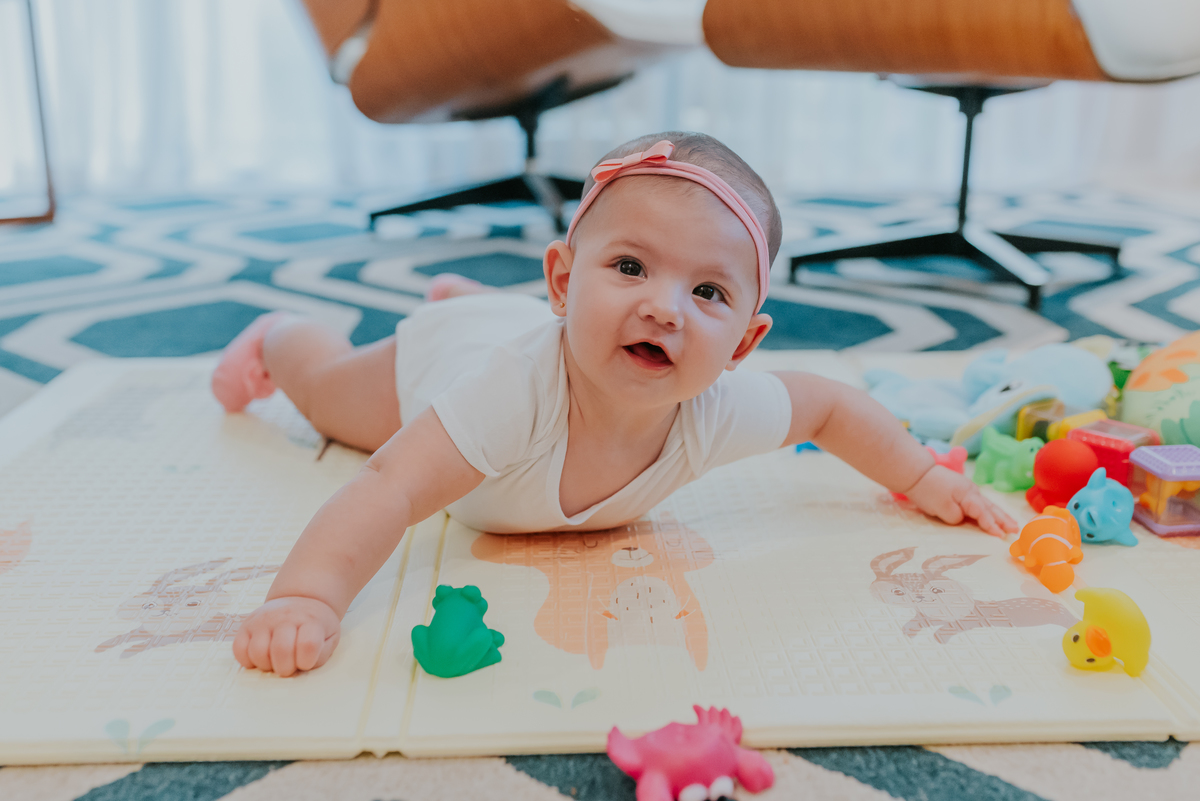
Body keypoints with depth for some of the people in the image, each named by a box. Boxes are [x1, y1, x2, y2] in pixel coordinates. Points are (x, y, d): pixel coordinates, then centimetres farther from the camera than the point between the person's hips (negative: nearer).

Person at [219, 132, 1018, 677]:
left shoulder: (719, 408, -40)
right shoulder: (516, 386, -54)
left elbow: (830, 405, -20)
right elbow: (390, 489, -59)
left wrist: (925, 480, -18)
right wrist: (306, 597, -73)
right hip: (439, 360, -3)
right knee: (328, 392, 30)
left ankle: (461, 292, 68)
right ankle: (276, 335, 58)